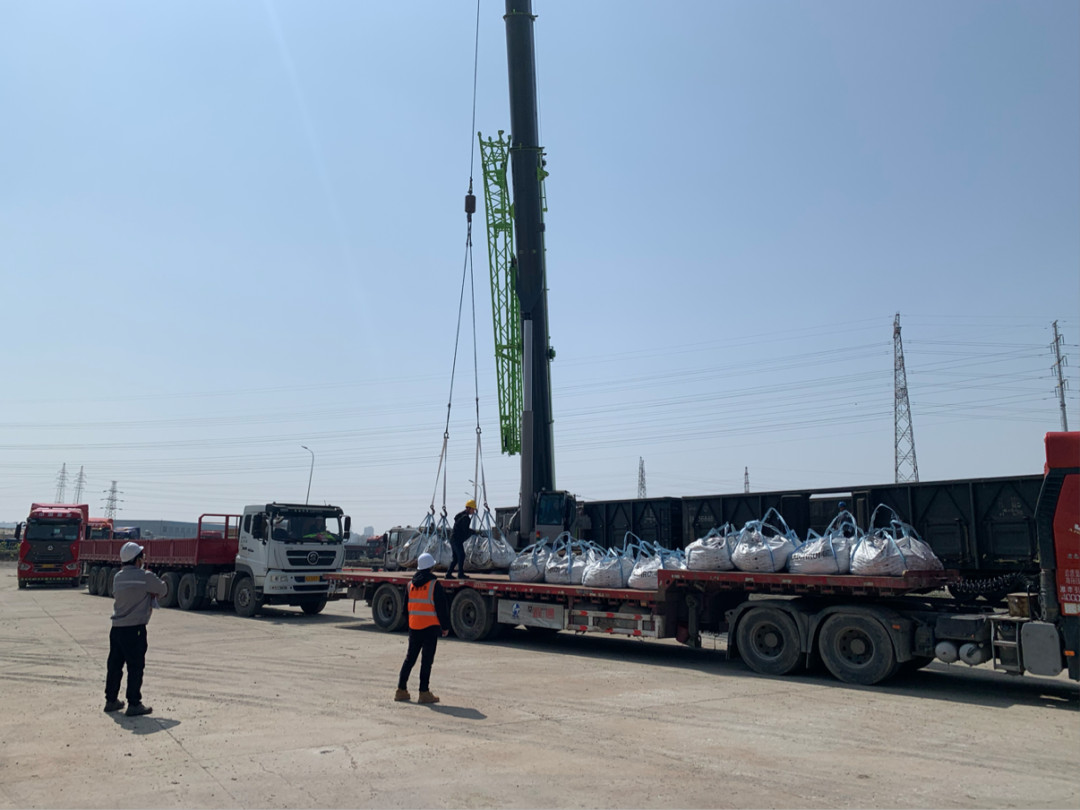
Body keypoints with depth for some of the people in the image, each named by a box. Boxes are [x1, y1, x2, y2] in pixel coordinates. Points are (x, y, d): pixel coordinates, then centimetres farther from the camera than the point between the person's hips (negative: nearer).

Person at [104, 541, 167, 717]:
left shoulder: (118, 577, 8)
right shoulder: (145, 577, -11)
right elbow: (163, 590, 0)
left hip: (116, 628, 7)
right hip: (135, 628, -7)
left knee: (115, 664, 16)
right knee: (135, 667, 0)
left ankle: (111, 700, 26)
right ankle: (134, 704, 3)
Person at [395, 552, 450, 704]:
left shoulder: (411, 584, 10)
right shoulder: (434, 584, -10)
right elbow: (442, 607, -10)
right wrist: (445, 626, -2)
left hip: (413, 627, 6)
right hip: (430, 627, -6)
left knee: (410, 658, 14)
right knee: (427, 660, -2)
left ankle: (401, 690, 17)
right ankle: (424, 693, -1)